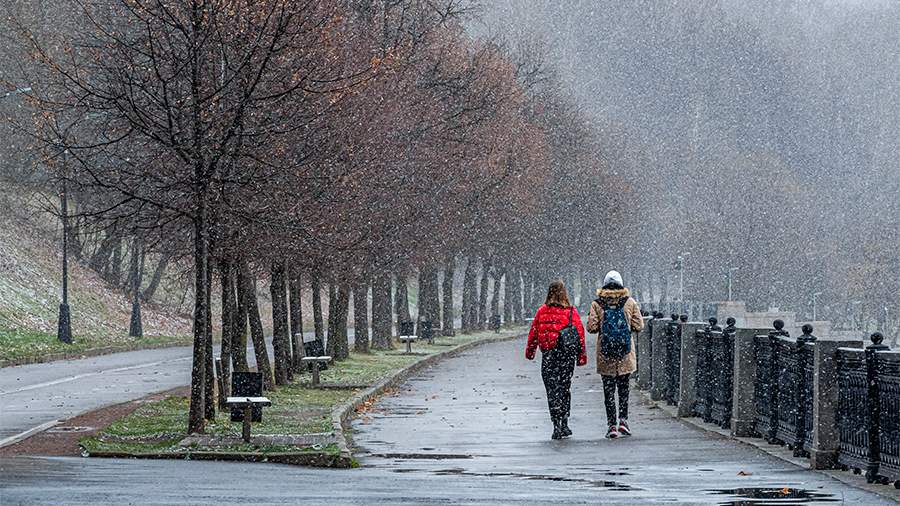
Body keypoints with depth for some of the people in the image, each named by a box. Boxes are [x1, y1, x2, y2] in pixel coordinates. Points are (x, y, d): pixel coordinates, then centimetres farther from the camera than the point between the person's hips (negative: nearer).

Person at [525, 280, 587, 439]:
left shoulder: (542, 311, -2)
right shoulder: (572, 312, -3)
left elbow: (533, 332, 4)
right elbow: (580, 333, -1)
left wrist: (530, 351, 16)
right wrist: (582, 355, 5)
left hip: (548, 354, -1)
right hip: (567, 353, 1)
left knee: (552, 388, 1)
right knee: (564, 387, 14)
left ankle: (557, 425, -9)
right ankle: (564, 424, 18)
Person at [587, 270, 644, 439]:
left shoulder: (597, 304, -4)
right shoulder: (630, 302, -2)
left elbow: (592, 327, -8)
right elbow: (638, 325, -2)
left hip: (605, 355, -1)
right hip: (626, 355, 1)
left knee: (608, 390, 5)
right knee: (624, 388, 15)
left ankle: (612, 425, 1)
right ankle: (623, 420, 4)